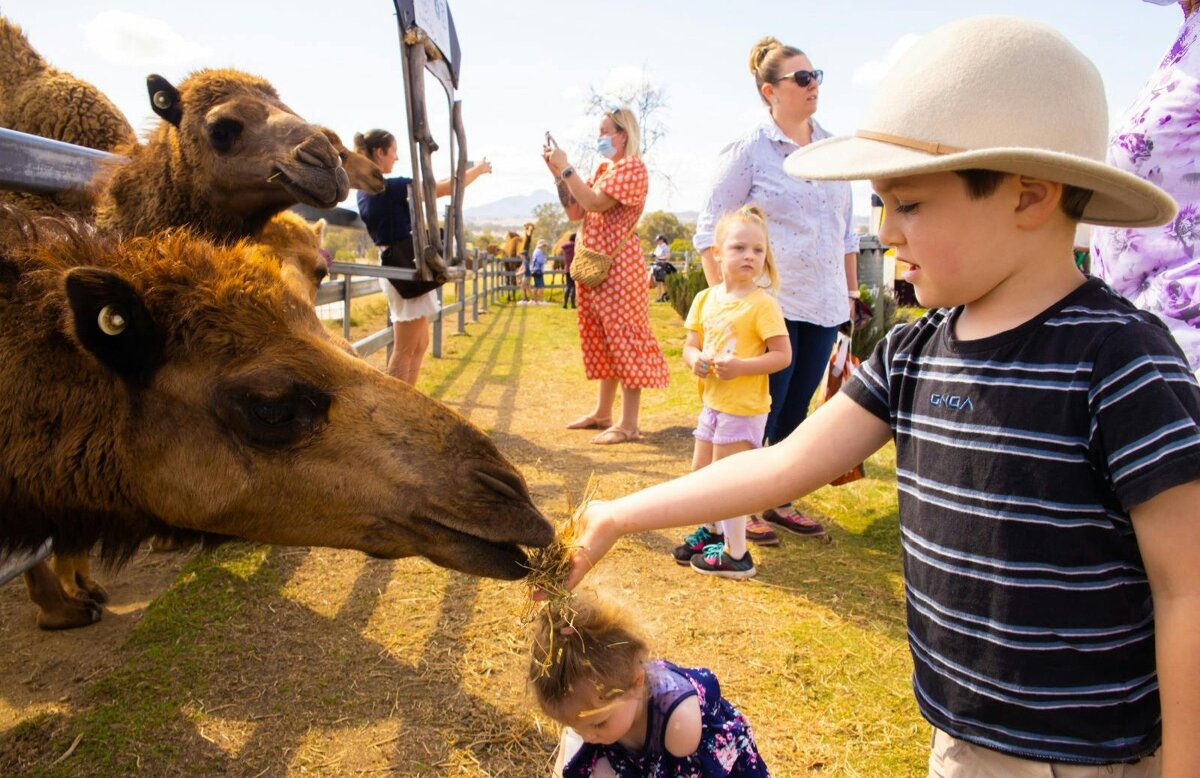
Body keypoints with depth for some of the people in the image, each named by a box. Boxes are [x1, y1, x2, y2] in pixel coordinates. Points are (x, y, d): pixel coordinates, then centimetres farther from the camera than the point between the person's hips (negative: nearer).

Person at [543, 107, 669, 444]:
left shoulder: (632, 167, -7)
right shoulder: (603, 168, 19)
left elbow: (594, 203, -20)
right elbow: (575, 211, 12)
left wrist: (566, 168, -14)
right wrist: (557, 173, 4)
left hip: (618, 265, -9)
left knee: (625, 338, -8)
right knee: (602, 339, 13)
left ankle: (629, 424, -6)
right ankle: (602, 412, 22)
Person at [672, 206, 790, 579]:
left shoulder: (762, 304, -14)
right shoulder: (705, 299, 5)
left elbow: (782, 355, -16)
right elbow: (691, 345, 9)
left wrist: (740, 366, -27)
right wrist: (694, 359, -13)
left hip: (744, 407, -7)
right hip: (713, 402, 7)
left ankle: (735, 555, 15)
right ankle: (713, 531, 42)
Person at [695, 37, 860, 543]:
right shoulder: (747, 153, -7)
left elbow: (846, 229, 17)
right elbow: (710, 234, -7)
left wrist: (850, 293, 15)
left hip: (825, 307, 6)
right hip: (770, 306, -6)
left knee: (796, 409, 13)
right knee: (761, 412, 0)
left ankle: (780, 504, 27)